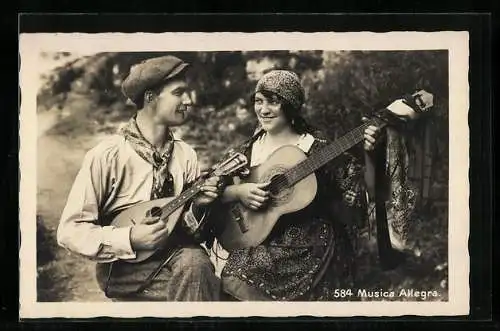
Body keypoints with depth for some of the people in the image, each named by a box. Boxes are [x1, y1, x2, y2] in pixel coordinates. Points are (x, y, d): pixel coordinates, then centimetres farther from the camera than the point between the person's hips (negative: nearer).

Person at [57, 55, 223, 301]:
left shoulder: (185, 155, 4)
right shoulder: (107, 155, -11)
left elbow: (193, 233, 9)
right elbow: (69, 231, -11)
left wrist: (197, 207, -12)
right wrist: (130, 239, -22)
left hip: (175, 254, 4)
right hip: (123, 268, -4)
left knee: (194, 262, -30)